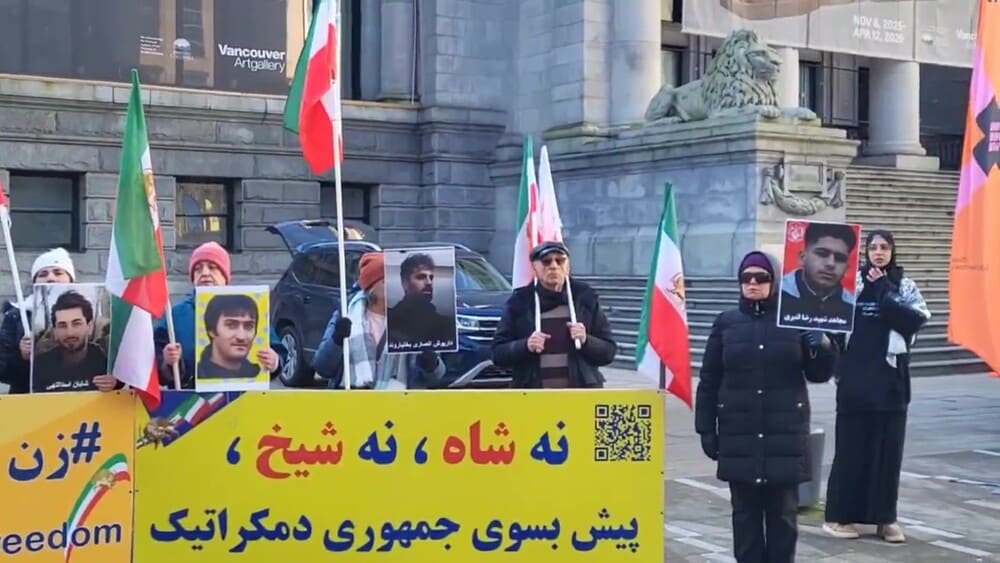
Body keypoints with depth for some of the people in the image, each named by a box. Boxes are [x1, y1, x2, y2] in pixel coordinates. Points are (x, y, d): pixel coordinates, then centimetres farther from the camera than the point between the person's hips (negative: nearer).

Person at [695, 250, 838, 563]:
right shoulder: (726, 322, 3)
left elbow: (817, 374, 5)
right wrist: (706, 428, 1)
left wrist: (824, 348, -15)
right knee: (745, 512, 7)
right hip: (739, 436, 1)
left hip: (785, 435, -1)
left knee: (783, 512, 7)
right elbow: (708, 382, 5)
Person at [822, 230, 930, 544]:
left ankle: (885, 517, 13)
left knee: (888, 446, 5)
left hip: (891, 379, 2)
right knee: (851, 446, 1)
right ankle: (839, 515, 9)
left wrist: (884, 293, -13)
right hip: (855, 377, -2)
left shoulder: (904, 285, 6)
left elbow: (918, 318, -11)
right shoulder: (851, 281, 1)